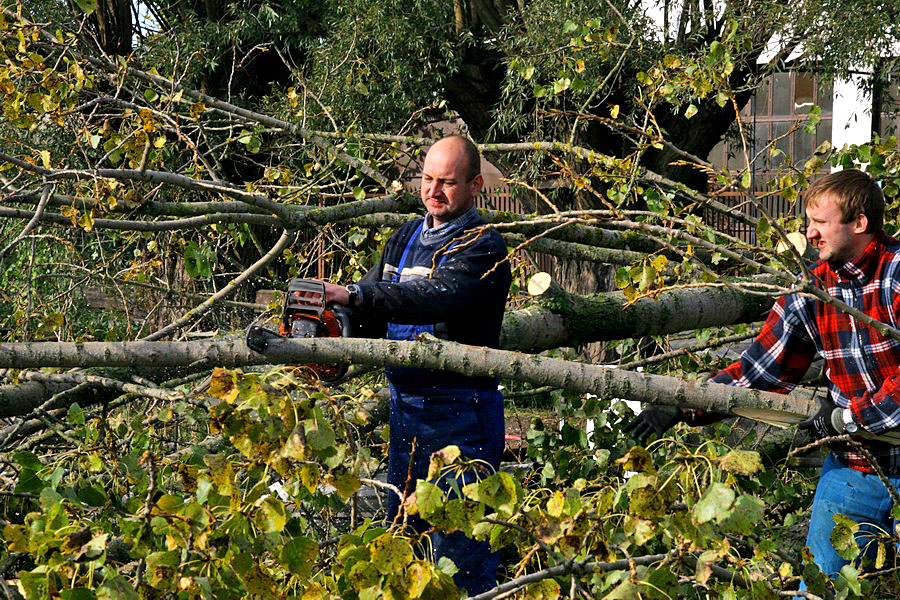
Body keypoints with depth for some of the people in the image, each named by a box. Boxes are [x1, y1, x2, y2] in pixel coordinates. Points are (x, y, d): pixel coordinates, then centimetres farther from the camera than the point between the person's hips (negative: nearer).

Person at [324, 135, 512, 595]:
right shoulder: (406, 237, 14)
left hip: (459, 416, -8)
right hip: (404, 406, 8)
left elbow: (434, 298, -28)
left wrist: (353, 295, -35)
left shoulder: (482, 247, -11)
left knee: (459, 549, -6)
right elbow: (374, 313, 13)